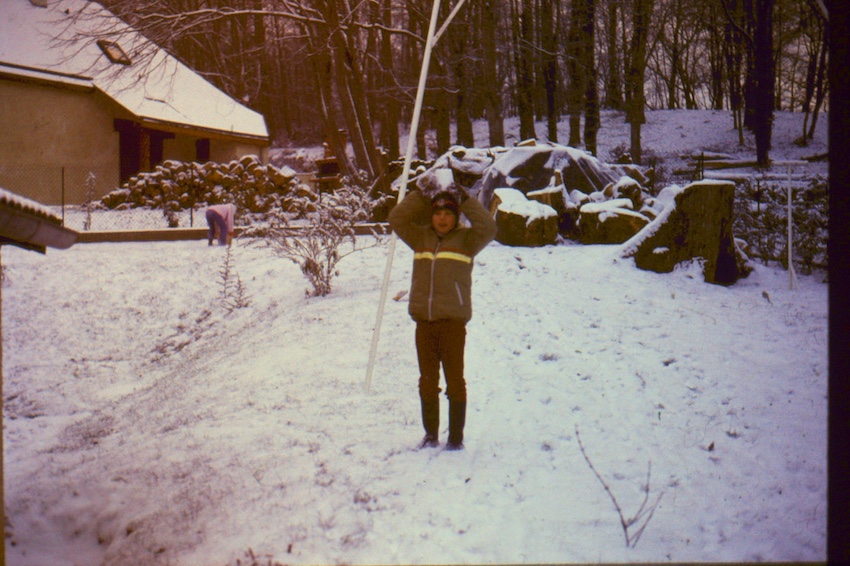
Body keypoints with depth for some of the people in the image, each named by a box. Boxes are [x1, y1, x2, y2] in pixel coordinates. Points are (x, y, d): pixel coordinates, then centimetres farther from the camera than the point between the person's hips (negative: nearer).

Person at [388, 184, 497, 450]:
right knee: (427, 381, 10)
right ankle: (430, 434, 20)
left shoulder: (466, 239, 2)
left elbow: (487, 228, -13)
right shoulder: (421, 237, 12)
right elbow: (396, 219, 11)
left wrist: (465, 199, -11)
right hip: (424, 321, 4)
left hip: (453, 320, -4)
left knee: (455, 381, 1)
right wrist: (419, 196, 4)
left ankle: (456, 437, 8)